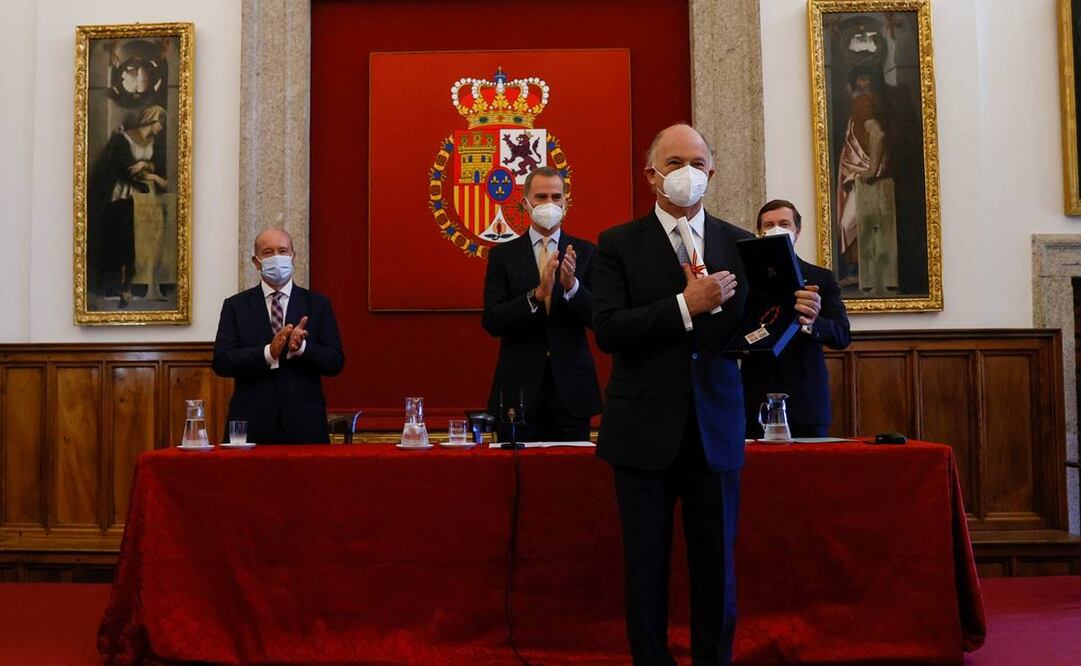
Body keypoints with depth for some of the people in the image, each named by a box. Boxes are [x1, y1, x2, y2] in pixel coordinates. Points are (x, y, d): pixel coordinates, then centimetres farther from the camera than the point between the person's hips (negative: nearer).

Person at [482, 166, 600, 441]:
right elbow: (491, 321, -6)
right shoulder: (502, 255, 4)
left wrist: (572, 285, -21)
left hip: (571, 388, 1)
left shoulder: (586, 252, 4)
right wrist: (537, 294, -20)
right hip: (519, 387, 0)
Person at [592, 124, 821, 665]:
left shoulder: (739, 245, 8)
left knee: (716, 564, 11)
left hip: (715, 428, 2)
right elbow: (607, 330, -12)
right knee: (646, 564, 9)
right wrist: (685, 305, -20)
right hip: (645, 430, -2)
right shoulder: (618, 245, 1)